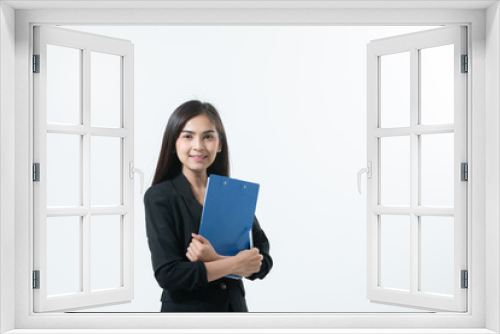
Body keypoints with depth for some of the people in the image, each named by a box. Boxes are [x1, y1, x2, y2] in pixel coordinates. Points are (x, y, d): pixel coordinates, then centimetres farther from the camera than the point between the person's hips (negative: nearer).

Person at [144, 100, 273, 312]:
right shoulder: (159, 197, -11)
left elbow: (262, 262, -6)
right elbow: (167, 274, -19)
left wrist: (216, 259, -21)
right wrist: (235, 264, -16)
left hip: (235, 306, 3)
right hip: (184, 308, -3)